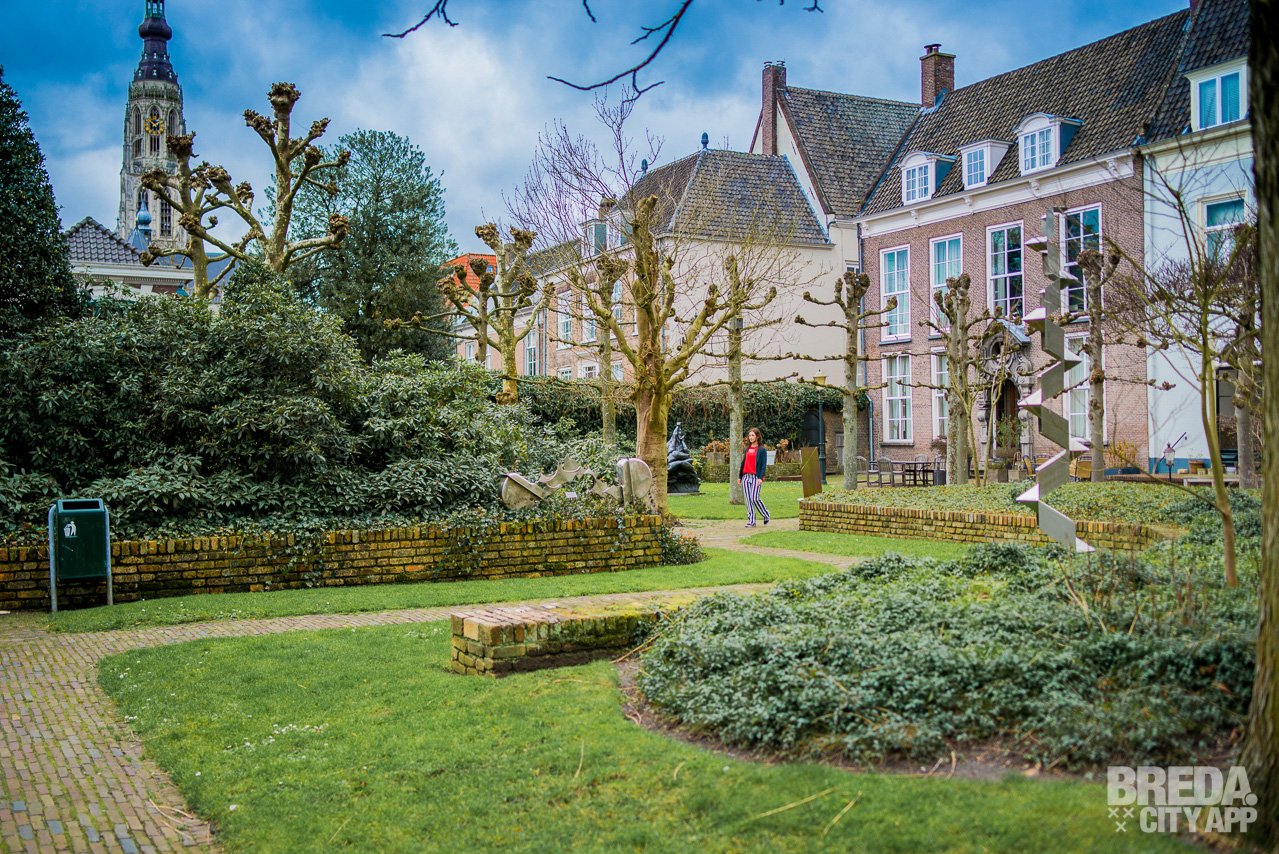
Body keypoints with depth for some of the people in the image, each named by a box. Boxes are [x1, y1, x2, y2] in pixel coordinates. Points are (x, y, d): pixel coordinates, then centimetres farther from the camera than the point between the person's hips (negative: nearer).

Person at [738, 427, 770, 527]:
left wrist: (760, 477, -16)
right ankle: (751, 521, 6)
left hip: (755, 477, -6)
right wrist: (739, 476, 16)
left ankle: (766, 515, 10)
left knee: (755, 498, -12)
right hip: (746, 476, 6)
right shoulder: (747, 448, 16)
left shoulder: (762, 450, -1)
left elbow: (764, 465, -6)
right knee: (748, 499, 2)